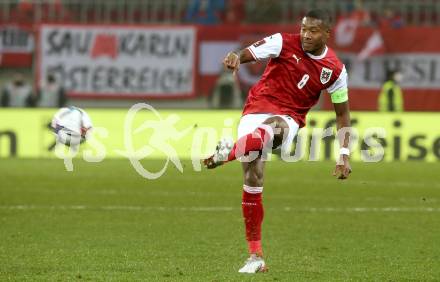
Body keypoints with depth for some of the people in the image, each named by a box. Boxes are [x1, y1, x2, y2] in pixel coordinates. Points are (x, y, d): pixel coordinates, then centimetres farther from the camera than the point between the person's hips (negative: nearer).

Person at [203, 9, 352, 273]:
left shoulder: (335, 70, 0)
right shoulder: (284, 43, -5)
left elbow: (343, 114, 9)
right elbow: (247, 54, -15)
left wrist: (344, 156, 2)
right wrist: (236, 57, -41)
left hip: (289, 118, 1)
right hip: (257, 109, -1)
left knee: (274, 128, -39)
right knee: (253, 178, -8)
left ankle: (229, 152, -59)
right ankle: (256, 256, 0)